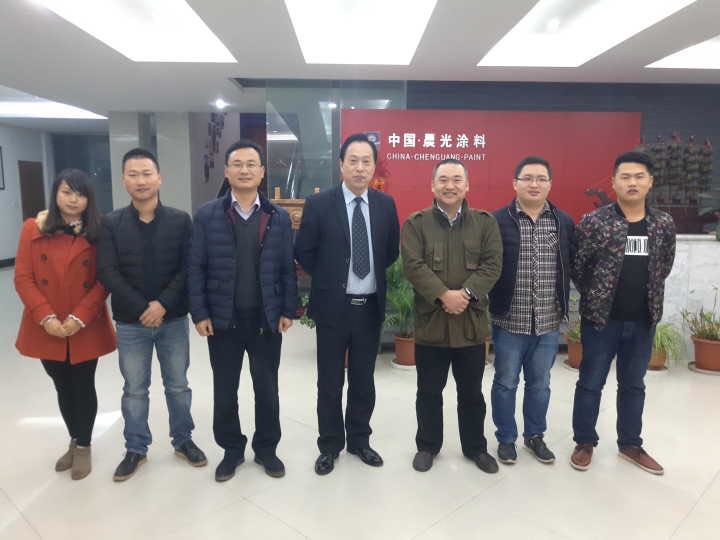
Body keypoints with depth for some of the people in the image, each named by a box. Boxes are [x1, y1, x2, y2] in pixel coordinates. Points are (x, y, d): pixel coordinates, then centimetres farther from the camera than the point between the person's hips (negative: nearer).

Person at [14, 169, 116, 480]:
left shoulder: (97, 233, -3)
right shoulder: (34, 229, -1)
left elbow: (104, 281, -6)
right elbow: (23, 278, -3)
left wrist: (79, 318, -15)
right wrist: (46, 318, -13)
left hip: (86, 329, -1)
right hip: (47, 330, 2)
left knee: (84, 387, 9)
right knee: (63, 388, 16)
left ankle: (83, 447, 28)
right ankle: (74, 441, 36)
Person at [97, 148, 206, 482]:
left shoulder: (180, 220, -3)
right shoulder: (111, 224, -2)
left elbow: (187, 269, -7)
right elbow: (107, 273, -8)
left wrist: (163, 304, -17)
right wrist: (141, 309, -16)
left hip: (173, 319, 0)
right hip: (130, 322, 0)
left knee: (178, 385, 14)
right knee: (134, 389, 14)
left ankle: (183, 440, 33)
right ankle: (136, 449, 32)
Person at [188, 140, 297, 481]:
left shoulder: (278, 218, 2)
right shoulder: (207, 215, -1)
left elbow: (287, 268, 3)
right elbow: (196, 268, -1)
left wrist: (288, 310, -2)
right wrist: (199, 313, -6)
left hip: (267, 318, 1)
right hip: (222, 319, 0)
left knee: (267, 388, 12)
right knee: (225, 390, 13)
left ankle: (267, 448, 31)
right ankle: (231, 449, 32)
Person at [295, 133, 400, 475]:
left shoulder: (385, 204, 1)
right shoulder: (319, 204, -8)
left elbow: (392, 252, 13)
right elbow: (303, 252, 0)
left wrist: (373, 273, 7)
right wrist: (327, 280, 2)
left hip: (370, 306, 3)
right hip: (333, 306, -2)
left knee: (363, 381, 15)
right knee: (330, 382, 10)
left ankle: (359, 440, 33)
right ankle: (330, 445, 28)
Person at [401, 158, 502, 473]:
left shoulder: (485, 222, 5)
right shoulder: (416, 223, 0)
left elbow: (492, 264, -4)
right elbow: (413, 265, -10)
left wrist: (467, 293, -18)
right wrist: (443, 295, -21)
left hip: (472, 321, 1)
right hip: (430, 321, -1)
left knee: (471, 392, 16)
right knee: (429, 392, 13)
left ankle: (476, 447, 34)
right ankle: (427, 446, 32)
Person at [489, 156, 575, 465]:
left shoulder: (564, 222, 5)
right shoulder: (497, 221, -6)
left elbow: (573, 266, 8)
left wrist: (566, 307, 4)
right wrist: (485, 304, -8)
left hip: (549, 323, 3)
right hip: (509, 321, -3)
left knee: (540, 384, 17)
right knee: (505, 383, 10)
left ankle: (534, 436, 35)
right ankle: (506, 438, 27)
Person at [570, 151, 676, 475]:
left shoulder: (664, 225, 2)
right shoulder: (594, 222, -11)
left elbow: (664, 266, 15)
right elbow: (576, 266, -5)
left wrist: (647, 295, 11)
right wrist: (594, 297, 2)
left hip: (643, 320, 4)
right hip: (601, 318, -4)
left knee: (633, 385, 17)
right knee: (590, 383, 7)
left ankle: (630, 444, 33)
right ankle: (585, 442, 25)